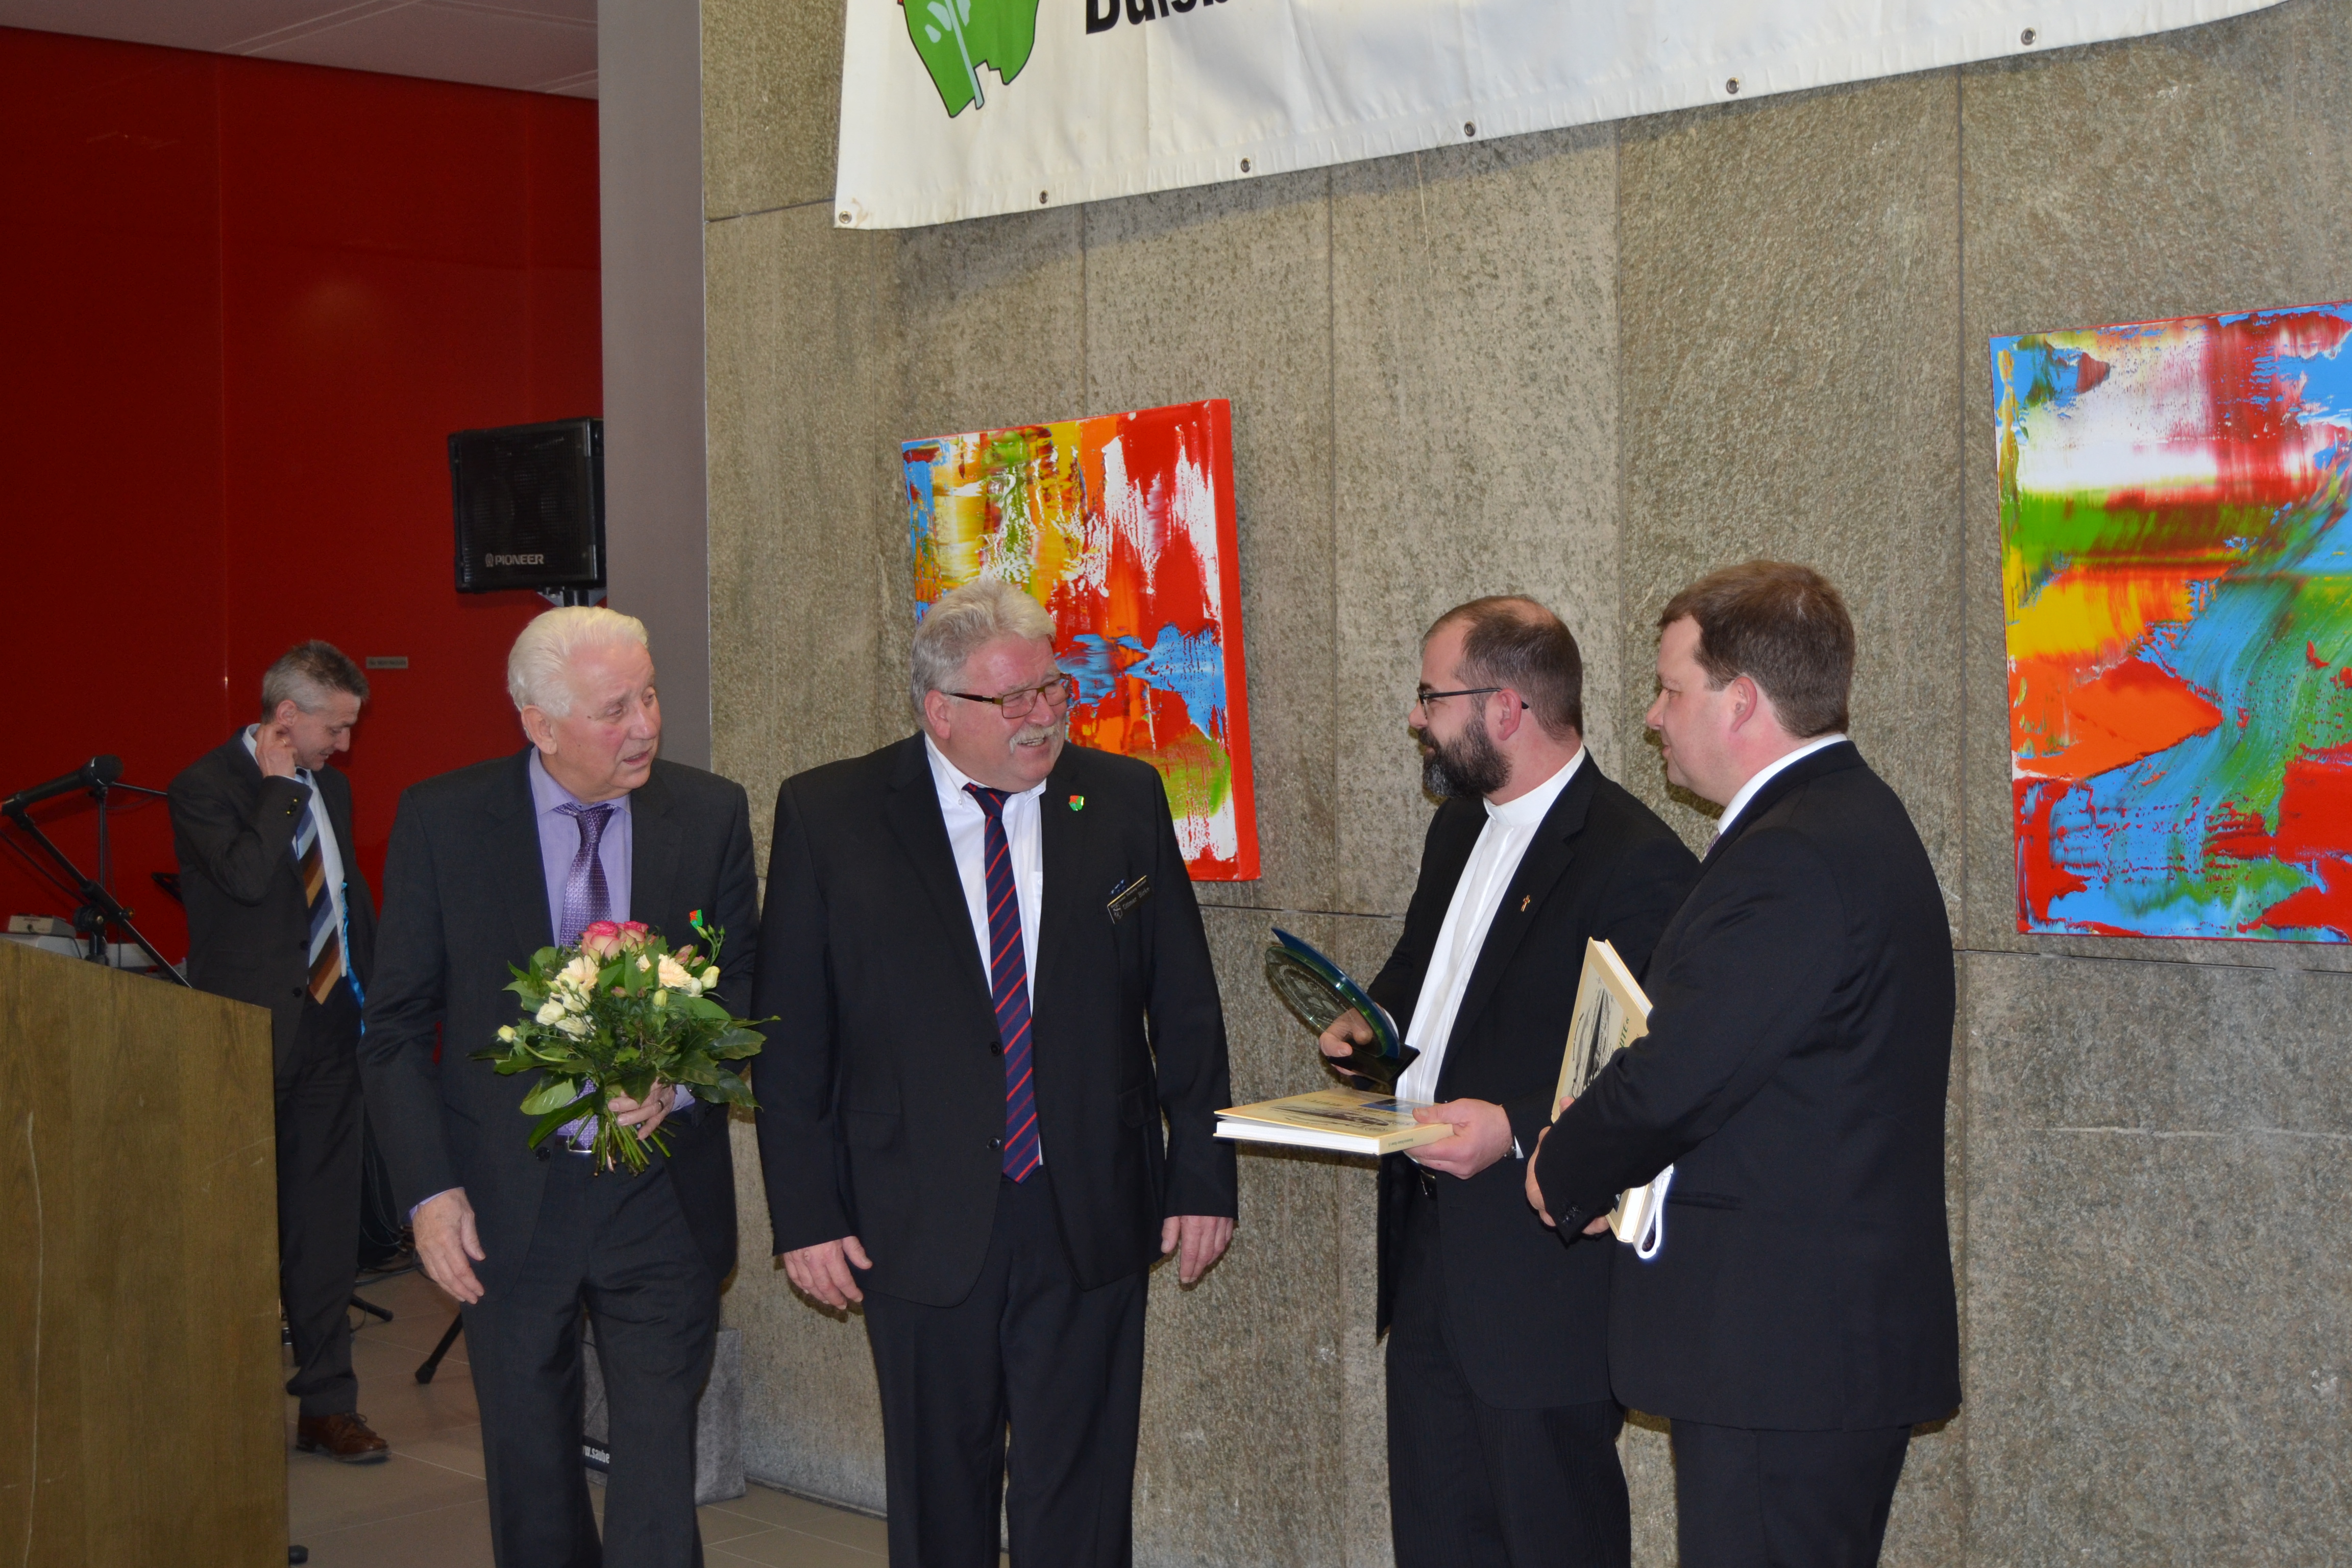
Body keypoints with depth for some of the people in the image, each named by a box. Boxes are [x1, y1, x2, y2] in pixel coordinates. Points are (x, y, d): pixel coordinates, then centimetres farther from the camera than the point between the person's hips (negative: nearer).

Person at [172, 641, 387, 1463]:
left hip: (329, 1027, 6)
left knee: (326, 1222, 8)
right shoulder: (205, 788, -8)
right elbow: (248, 876, -25)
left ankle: (328, 1402, 13)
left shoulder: (330, 789, 15)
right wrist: (277, 784, -14)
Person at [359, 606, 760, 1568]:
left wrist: (680, 1079, -16)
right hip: (508, 1200, 0)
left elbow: (747, 991, 5)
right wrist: (429, 1189, -8)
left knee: (659, 1470, -1)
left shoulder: (710, 814, -2)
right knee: (529, 1469, 15)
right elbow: (396, 1027, -1)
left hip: (663, 1196, 0)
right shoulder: (443, 820, -5)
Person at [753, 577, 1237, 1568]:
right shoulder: (825, 816, -3)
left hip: (1092, 1224, 1)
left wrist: (1202, 1178, 4)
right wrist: (805, 1215, -5)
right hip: (922, 1227, -1)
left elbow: (1185, 1007, 6)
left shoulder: (1125, 800, 3)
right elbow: (791, 1036, -1)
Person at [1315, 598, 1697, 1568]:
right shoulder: (1459, 827, 12)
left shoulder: (1636, 861, -17)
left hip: (1541, 1277, -9)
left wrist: (1518, 1130, -28)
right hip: (1426, 1246, 9)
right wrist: (1372, 1021, 9)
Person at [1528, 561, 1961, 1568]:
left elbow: (1675, 1077, -21)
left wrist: (1563, 1173, -2)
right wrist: (1595, 1164, 7)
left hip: (1780, 1354, -11)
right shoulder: (1851, 820, 14)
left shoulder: (1795, 860, -21)